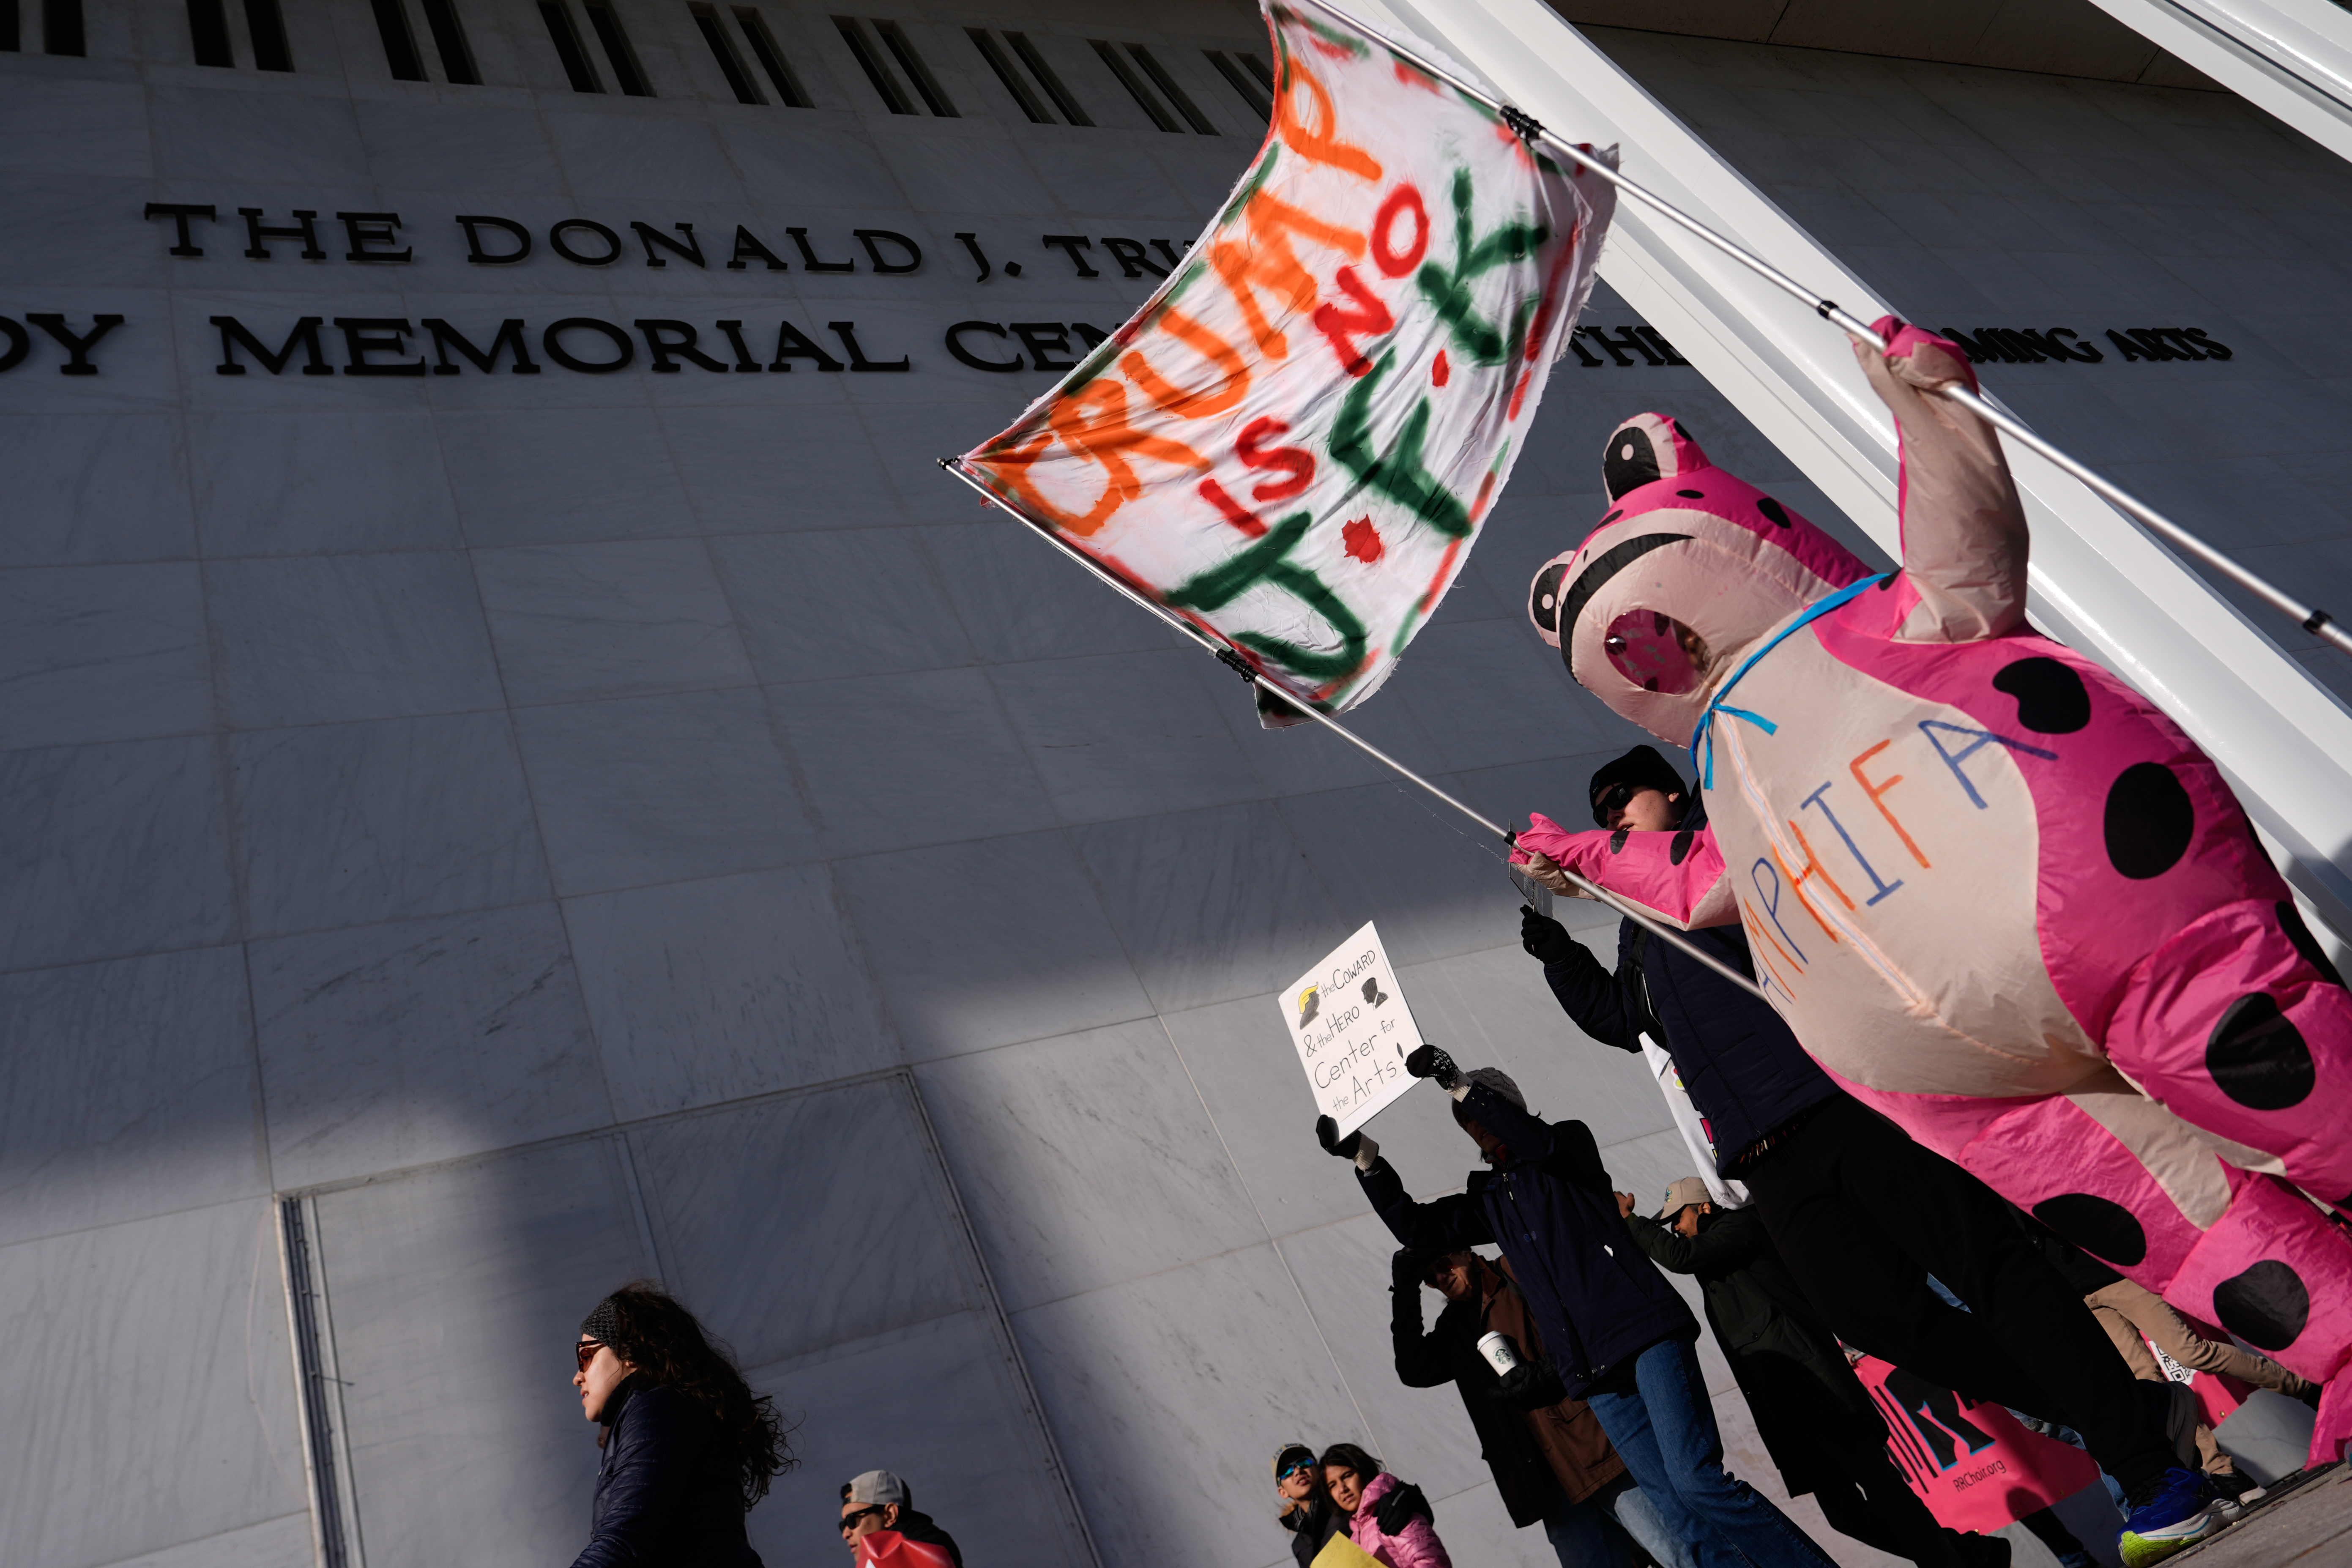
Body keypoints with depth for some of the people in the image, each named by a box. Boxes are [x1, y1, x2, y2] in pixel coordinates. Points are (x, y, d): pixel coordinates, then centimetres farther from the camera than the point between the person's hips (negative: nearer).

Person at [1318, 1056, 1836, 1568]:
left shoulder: (1571, 1146, 7)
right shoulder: (1488, 1198, 21)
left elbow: (1542, 1140, -17)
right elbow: (1414, 1226, 19)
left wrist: (1459, 1086, -20)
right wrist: (1363, 1157, 9)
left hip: (1646, 1333, -5)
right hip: (1592, 1370, 6)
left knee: (1696, 1482, -18)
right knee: (1679, 1512, -2)